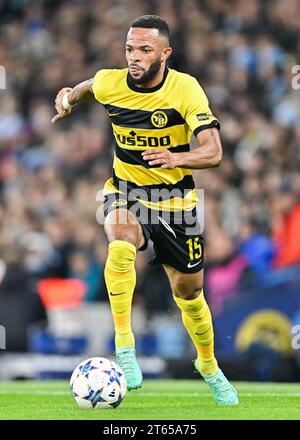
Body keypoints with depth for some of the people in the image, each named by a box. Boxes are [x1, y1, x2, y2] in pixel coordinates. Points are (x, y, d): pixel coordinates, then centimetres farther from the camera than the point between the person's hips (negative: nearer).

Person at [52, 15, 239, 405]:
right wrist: (69, 99, 7)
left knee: (188, 290, 10)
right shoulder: (109, 83, -11)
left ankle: (209, 367, 37)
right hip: (125, 192, 0)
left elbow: (213, 152, -30)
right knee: (121, 245, -35)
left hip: (174, 199, 0)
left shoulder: (186, 89, -19)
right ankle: (124, 345, -25)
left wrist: (176, 158, -45)